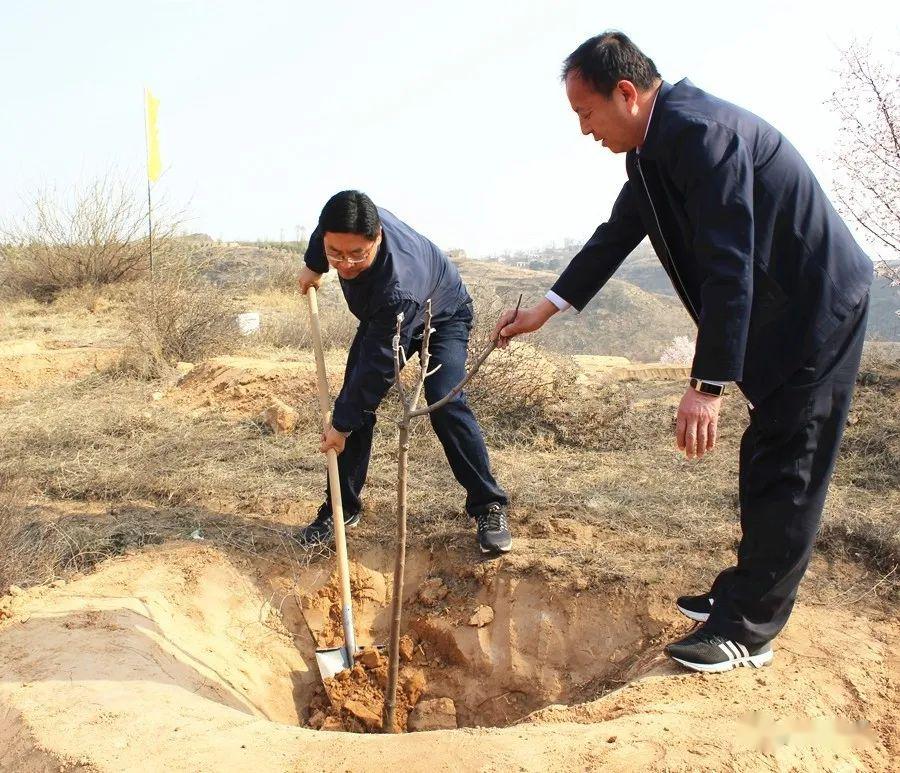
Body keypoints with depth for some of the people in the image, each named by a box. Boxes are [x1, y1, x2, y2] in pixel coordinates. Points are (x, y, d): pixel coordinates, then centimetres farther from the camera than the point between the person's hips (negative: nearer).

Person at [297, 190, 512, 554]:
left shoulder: (397, 287, -47)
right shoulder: (347, 228, -29)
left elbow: (378, 365, -38)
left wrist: (343, 423, -29)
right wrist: (314, 265, 8)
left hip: (443, 317, -7)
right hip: (381, 319, 7)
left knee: (445, 405, -25)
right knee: (354, 398, -4)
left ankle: (489, 506, -10)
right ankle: (342, 506, 6)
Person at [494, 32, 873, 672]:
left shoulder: (702, 131, -25)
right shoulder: (654, 147, 6)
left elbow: (728, 264, -31)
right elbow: (617, 235, 16)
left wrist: (708, 385, -32)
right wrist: (547, 309, 19)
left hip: (818, 310, -10)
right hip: (778, 312, 10)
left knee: (786, 474, -3)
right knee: (764, 461, 16)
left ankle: (748, 630, 8)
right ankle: (746, 591, 30)